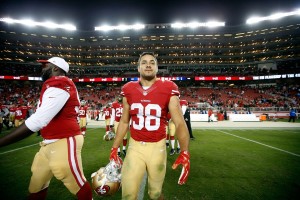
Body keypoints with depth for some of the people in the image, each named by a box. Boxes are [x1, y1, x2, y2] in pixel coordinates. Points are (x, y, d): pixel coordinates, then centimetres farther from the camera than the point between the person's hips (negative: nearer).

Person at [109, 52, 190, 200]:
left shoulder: (168, 89, -9)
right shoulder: (128, 90, -1)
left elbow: (180, 123, -12)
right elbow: (124, 122, 7)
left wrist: (184, 152, -24)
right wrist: (114, 148, 8)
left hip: (157, 147, -1)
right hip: (135, 147, 2)